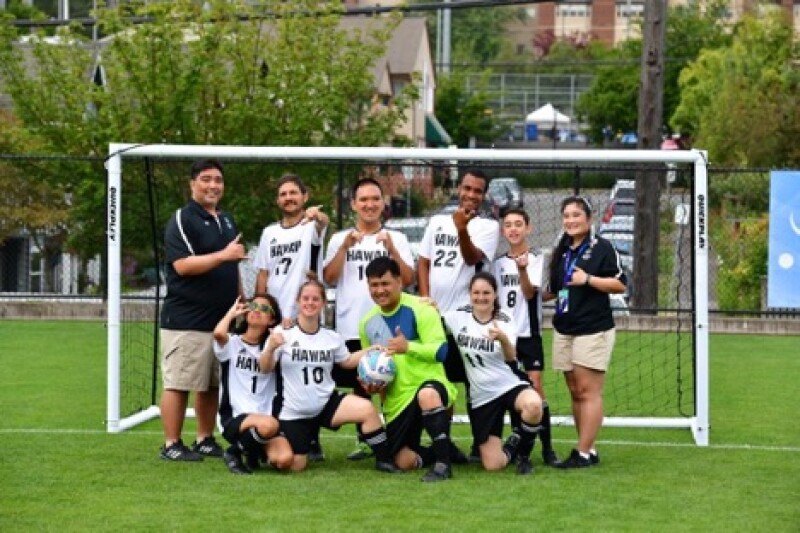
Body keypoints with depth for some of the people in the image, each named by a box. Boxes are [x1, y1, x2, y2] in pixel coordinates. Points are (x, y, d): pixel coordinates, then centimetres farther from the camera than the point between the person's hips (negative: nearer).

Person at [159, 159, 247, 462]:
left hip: (222, 318, 8)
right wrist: (223, 255, -22)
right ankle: (172, 445, -2)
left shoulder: (226, 221, 18)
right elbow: (182, 265, -18)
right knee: (179, 383, -5)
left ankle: (205, 440, 19)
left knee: (212, 385, 11)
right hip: (187, 320, -8)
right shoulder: (182, 219, -7)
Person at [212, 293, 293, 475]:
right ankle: (235, 452, -5)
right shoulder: (232, 343, 4)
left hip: (266, 417, 4)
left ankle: (253, 452, 11)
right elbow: (219, 333, -19)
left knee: (284, 459, -24)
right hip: (234, 417, -4)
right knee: (268, 425, -37)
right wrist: (232, 312, -1)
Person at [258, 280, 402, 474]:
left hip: (327, 403, 2)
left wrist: (369, 351, 3)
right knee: (295, 466, -6)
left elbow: (346, 361, 19)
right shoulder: (284, 333, -10)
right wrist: (271, 348, -35)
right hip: (294, 413, -2)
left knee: (367, 409, -24)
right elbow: (265, 368, -15)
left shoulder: (332, 337, 2)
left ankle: (384, 459, -9)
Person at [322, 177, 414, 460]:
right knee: (360, 385, 8)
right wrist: (345, 247, -13)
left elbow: (408, 279, -3)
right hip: (351, 328, 1)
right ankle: (363, 440, 16)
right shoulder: (340, 239, 9)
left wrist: (391, 249, -15)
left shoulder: (396, 239, 8)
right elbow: (329, 278, -2)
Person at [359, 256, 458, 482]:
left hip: (430, 384, -6)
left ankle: (443, 463, -31)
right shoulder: (367, 323, 8)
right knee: (405, 462, 1)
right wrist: (372, 383, 2)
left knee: (427, 395, -43)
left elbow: (441, 351, -18)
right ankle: (444, 450, 30)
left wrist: (408, 347, -33)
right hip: (396, 400, 6)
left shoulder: (419, 309, -10)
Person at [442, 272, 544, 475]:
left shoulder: (505, 322, -8)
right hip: (481, 396, 2)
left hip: (509, 385, -2)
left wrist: (503, 339, -50)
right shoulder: (458, 317, -2)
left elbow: (510, 358, -26)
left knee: (533, 404, -39)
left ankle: (523, 453, -9)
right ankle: (509, 450, 31)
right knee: (493, 465, -9)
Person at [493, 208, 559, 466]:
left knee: (535, 386, -9)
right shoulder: (499, 263, 10)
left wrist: (522, 269, -30)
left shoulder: (536, 259, -3)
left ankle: (547, 447, -7)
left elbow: (530, 293, -14)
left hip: (529, 333, -4)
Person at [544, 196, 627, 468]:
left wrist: (588, 279, -17)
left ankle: (584, 453, -10)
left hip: (593, 330, -7)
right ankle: (587, 450, 11)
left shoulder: (601, 248, -4)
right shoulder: (562, 251, 17)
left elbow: (620, 284, -10)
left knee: (588, 391, -9)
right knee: (575, 392, 6)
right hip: (564, 330, 7)